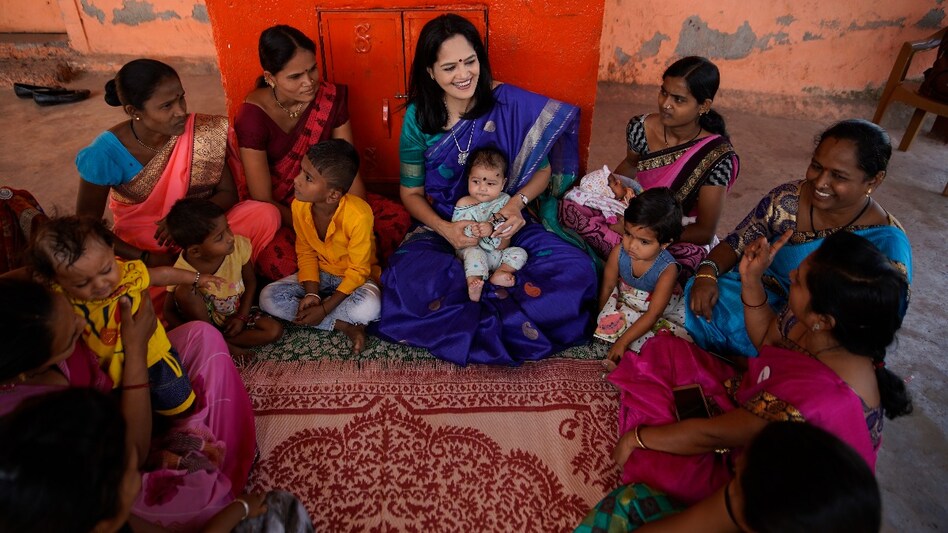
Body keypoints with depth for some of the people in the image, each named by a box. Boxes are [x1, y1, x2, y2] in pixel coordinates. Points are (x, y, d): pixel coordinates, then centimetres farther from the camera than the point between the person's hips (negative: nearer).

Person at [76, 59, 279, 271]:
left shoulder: (204, 133, -15)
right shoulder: (107, 152, -18)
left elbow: (228, 194, -6)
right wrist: (145, 258, -21)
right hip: (139, 247, 0)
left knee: (265, 215, -24)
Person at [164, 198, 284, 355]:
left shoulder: (239, 246, -22)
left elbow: (250, 282, -4)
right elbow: (169, 312, -13)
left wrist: (241, 317, -11)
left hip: (236, 312, 3)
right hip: (204, 318, -3)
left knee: (275, 330, -19)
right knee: (184, 291, -33)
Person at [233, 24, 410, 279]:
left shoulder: (331, 97, -10)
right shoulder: (252, 116, -21)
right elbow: (263, 200, -18)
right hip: (275, 211, -4)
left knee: (398, 217, -17)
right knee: (280, 264, -36)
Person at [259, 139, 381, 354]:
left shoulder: (359, 216, -31)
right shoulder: (299, 206, -15)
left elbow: (358, 271, -22)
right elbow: (306, 253, -1)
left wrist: (324, 309, -24)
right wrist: (312, 293, -16)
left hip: (356, 277, -6)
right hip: (320, 274, 6)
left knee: (369, 307, -38)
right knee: (268, 297, -15)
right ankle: (344, 326, -18)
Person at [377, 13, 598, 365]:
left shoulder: (511, 104, -10)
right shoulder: (419, 116, -6)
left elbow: (542, 169, 1)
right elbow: (411, 192, 0)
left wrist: (518, 202, -22)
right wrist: (444, 229, -20)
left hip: (507, 225, 0)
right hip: (443, 227, 0)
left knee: (576, 271, -26)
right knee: (408, 279, -33)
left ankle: (464, 318, -18)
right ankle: (510, 316, -17)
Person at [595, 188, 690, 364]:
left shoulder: (668, 269, -32)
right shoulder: (619, 253, -25)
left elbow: (653, 314, -29)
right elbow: (607, 287, -8)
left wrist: (622, 342, -31)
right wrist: (602, 318, -4)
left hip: (662, 309, -1)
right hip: (624, 302, 2)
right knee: (609, 320, -26)